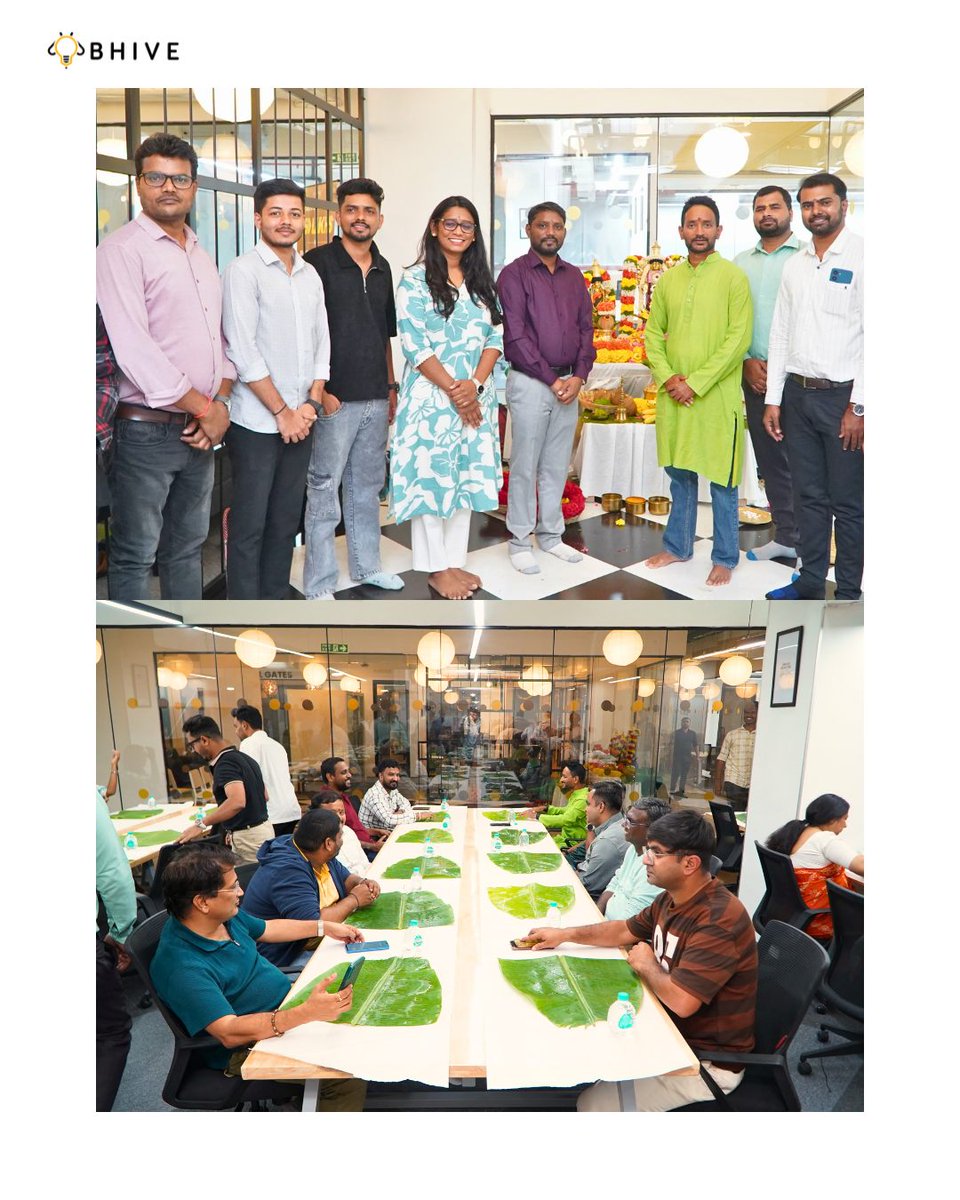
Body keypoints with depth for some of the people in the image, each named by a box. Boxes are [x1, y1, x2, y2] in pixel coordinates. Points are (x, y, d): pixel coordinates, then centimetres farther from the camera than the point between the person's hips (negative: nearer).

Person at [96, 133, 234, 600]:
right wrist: (203, 407, -15)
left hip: (201, 431, 8)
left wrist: (221, 401, -2)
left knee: (188, 546, 17)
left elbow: (220, 334, 16)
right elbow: (133, 347, -18)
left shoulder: (201, 255, 16)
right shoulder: (121, 250, -8)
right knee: (135, 556, 1)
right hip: (147, 432, -7)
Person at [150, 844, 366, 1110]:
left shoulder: (225, 915, -2)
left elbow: (266, 929, 18)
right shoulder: (183, 967, -29)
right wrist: (306, 1013, -42)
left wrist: (325, 927, 16)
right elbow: (229, 1032, -34)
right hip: (246, 1049, -9)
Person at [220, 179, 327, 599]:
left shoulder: (310, 276, 14)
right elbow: (243, 351, -13)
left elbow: (321, 343, 14)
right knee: (249, 527, 0)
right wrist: (282, 411, -12)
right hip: (257, 422, -6)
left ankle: (276, 601, 24)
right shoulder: (243, 270, -6)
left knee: (286, 521, 12)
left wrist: (311, 403, 0)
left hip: (301, 421, 6)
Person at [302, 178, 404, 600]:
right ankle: (319, 586, 5)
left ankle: (367, 566, 28)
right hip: (334, 398, -6)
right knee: (323, 491, -2)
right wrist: (318, 389, -16)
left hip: (375, 399, 6)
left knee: (367, 486, 15)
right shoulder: (319, 261, -5)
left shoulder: (382, 268, 14)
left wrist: (391, 385, 16)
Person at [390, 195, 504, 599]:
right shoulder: (416, 279, -4)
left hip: (475, 396, 6)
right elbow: (414, 344, -11)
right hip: (431, 396, -5)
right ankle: (435, 567, 11)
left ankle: (455, 560, 21)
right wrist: (452, 389, -16)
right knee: (430, 476, 0)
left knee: (465, 476, 9)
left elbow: (496, 336, 6)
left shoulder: (481, 281, 12)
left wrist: (474, 384, -11)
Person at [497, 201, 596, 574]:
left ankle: (550, 535, 22)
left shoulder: (574, 276, 13)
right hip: (530, 383, -5)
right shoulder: (514, 274, -4)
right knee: (525, 466, 1)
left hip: (569, 384, 5)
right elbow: (515, 336, -11)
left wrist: (579, 376, -4)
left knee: (557, 466, 11)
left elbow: (586, 329, 12)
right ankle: (519, 541, 10)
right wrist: (551, 380, -13)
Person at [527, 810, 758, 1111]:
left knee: (594, 1105, -13)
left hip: (708, 1060, -9)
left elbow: (681, 1000, -36)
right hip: (673, 1033, 9)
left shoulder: (719, 920, -30)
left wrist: (645, 964, -16)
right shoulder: (672, 899, 1)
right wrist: (566, 934, 7)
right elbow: (627, 930, 17)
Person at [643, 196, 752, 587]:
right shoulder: (668, 279, 10)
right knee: (679, 474, 14)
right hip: (673, 394, 5)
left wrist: (695, 383, -15)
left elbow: (738, 339, -11)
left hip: (716, 395, -4)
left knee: (722, 480, 4)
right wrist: (667, 377, -7)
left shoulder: (733, 277, -5)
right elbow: (653, 332, 10)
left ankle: (725, 558, 15)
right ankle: (677, 546, 28)